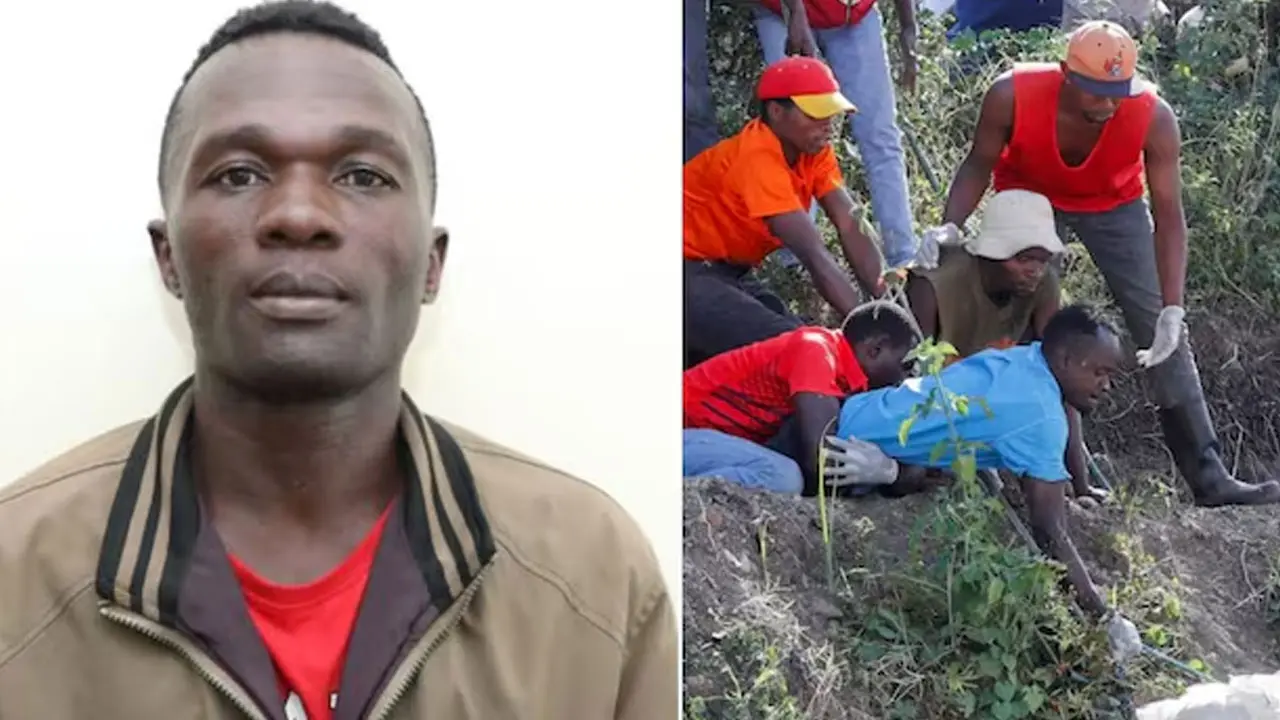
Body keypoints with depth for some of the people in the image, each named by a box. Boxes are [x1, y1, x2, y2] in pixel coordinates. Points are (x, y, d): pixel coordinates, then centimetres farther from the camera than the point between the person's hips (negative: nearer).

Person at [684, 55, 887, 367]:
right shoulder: (758, 157, -27)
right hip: (691, 273, -9)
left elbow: (851, 228, -10)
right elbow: (815, 255, -33)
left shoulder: (815, 151, -2)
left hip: (730, 272, 9)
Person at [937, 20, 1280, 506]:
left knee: (1162, 335, -4)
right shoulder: (1012, 96, -34)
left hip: (1113, 205, 0)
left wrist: (1172, 310, -34)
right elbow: (979, 165, -16)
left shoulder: (1154, 117, -34)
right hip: (1028, 199, 0)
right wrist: (949, 228, -32)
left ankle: (1208, 477, 0)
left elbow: (1168, 216, -28)